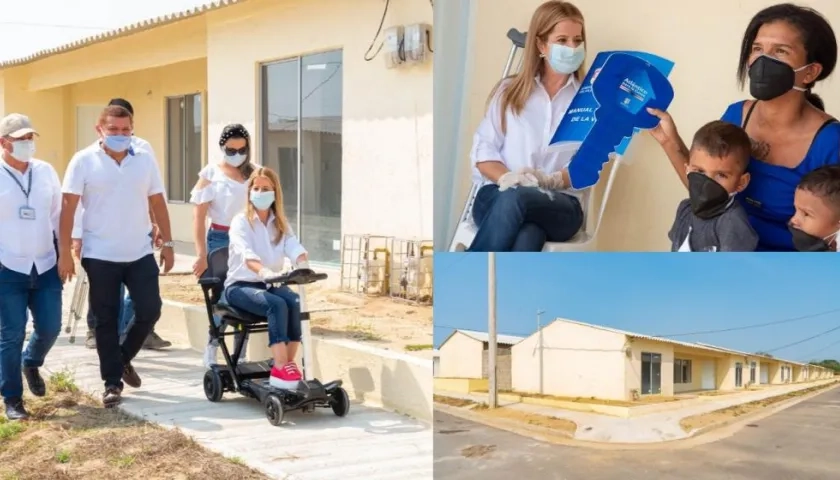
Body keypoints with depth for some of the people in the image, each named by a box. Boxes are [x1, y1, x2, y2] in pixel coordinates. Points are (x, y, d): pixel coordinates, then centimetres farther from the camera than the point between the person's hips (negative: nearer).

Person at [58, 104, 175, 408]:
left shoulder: (145, 160, 4)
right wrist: (64, 252, -13)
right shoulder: (84, 161, -5)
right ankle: (112, 382, 14)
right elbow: (68, 208, -8)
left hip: (140, 253, 3)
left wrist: (167, 243, 6)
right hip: (100, 256, -3)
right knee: (105, 321, 4)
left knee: (150, 310, 1)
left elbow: (157, 203, 9)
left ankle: (124, 358, 27)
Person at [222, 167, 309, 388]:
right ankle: (280, 368, -36)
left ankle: (289, 363, -23)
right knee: (277, 305, -33)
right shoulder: (241, 222, -6)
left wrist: (303, 265, -33)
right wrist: (263, 271, -47)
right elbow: (247, 254, -26)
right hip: (240, 285, -5)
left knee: (294, 301, -28)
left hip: (270, 285, 5)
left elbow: (294, 248, -8)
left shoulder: (281, 224, 11)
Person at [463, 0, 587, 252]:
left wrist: (553, 180, -20)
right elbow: (483, 150, 7)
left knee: (515, 199, -39)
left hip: (560, 206, 0)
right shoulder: (509, 91, 16)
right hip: (497, 197, 1)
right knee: (525, 240, -37)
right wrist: (506, 178, -15)